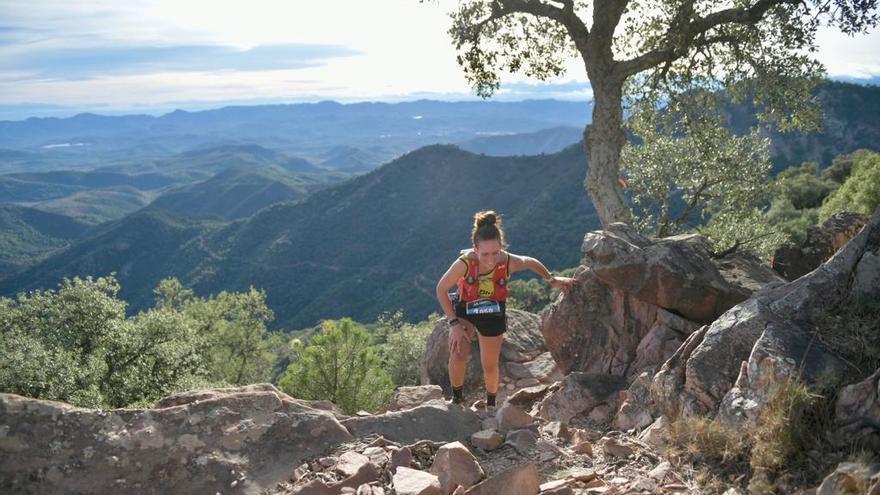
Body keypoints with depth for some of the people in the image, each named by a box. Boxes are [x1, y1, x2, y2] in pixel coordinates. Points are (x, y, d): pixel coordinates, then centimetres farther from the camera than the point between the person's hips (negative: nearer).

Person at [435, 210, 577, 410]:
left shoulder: (509, 262, -31)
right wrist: (454, 323, -22)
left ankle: (491, 405, 39)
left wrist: (553, 280, -3)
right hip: (464, 310, -1)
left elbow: (531, 262, -6)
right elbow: (441, 289, -20)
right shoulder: (465, 263, -35)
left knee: (490, 366, 12)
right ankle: (457, 398, 3)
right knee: (458, 355, -22)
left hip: (493, 313, 1)